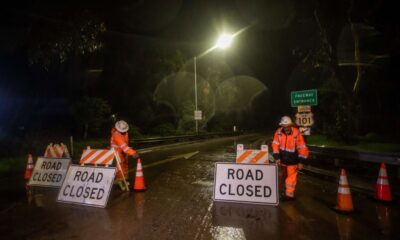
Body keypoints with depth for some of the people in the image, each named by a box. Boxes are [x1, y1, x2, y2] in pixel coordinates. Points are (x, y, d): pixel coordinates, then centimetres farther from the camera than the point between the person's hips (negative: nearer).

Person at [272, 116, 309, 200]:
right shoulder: (278, 132, -11)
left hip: (292, 160, -4)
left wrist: (301, 161, -18)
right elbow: (275, 145, -7)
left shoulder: (297, 133, -22)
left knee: (291, 177, -2)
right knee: (284, 176, 21)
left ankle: (289, 194, 7)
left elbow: (302, 148, -19)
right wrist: (277, 158, -12)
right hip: (283, 159, 5)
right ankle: (287, 189, 41)